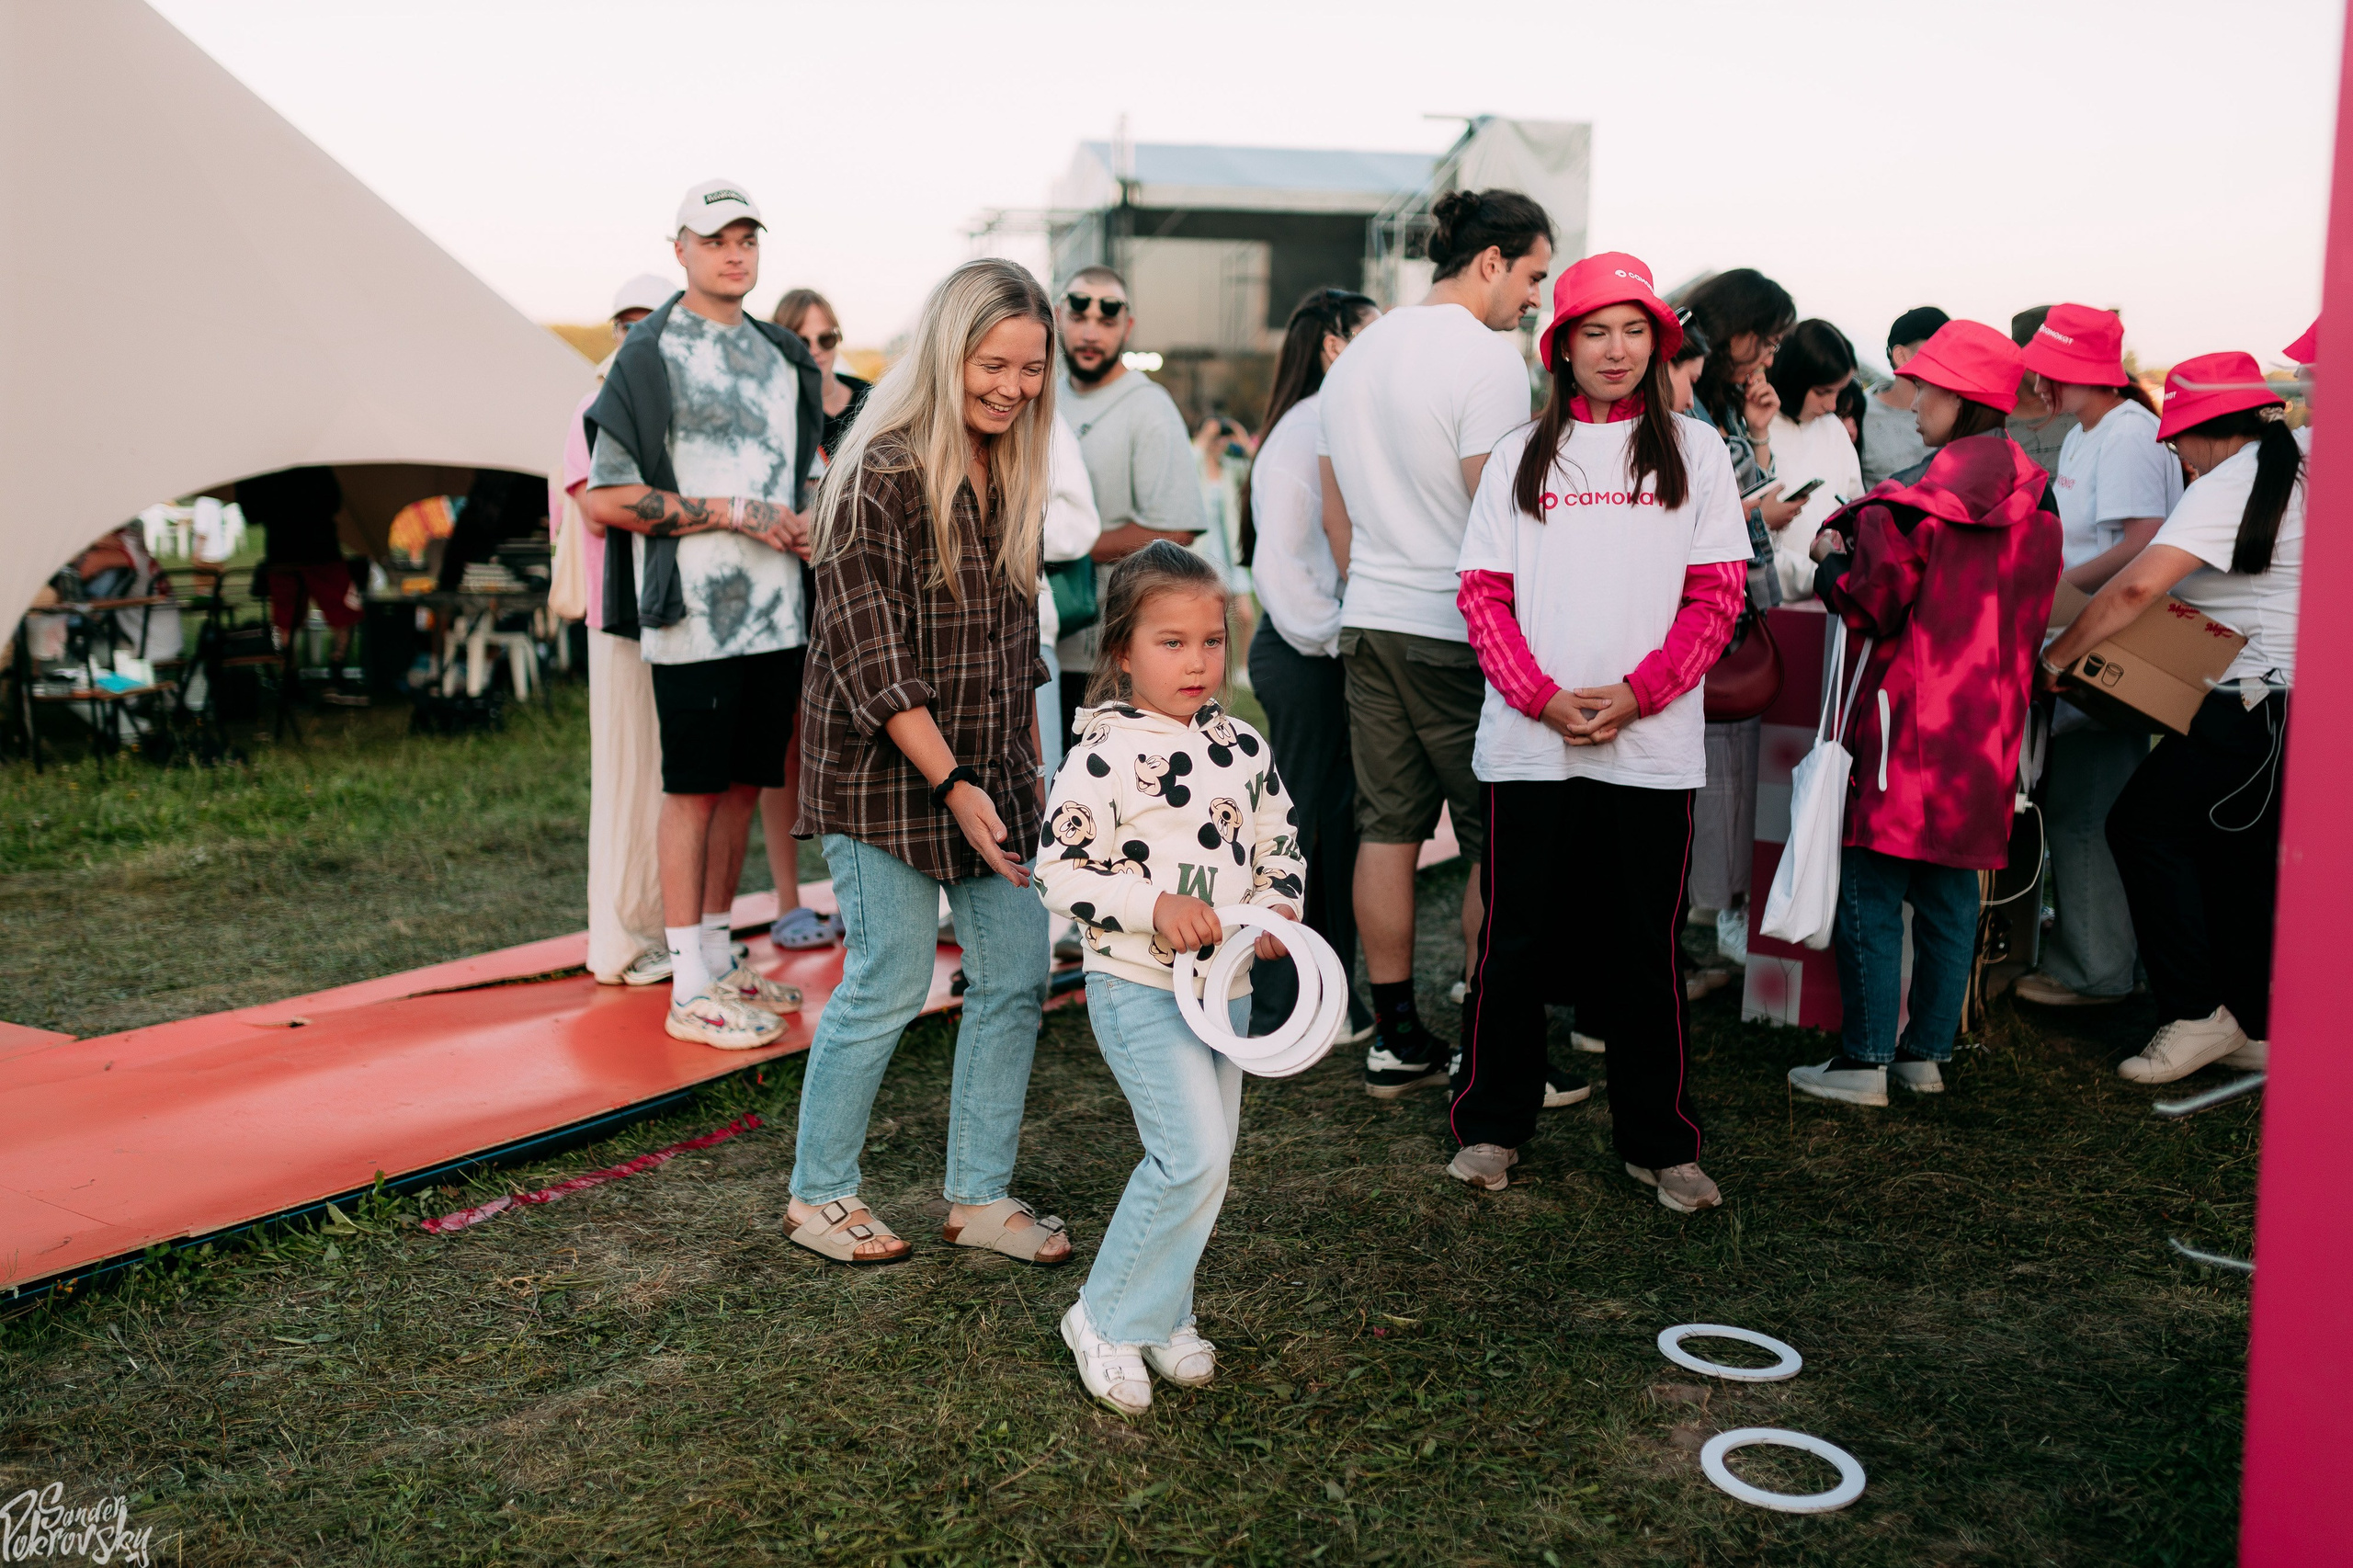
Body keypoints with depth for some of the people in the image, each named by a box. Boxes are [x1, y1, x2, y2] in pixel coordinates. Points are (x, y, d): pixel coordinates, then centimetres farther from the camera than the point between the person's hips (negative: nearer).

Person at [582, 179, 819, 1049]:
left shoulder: (783, 355, 16)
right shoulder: (649, 356, -4)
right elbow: (607, 498, -10)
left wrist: (805, 521, 4)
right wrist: (730, 512, -15)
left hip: (776, 612, 6)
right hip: (695, 616, -6)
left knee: (744, 784, 12)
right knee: (693, 790, -1)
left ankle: (720, 958, 25)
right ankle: (690, 988, 6)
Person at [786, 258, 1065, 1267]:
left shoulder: (1013, 474, 9)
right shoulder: (881, 474, -15)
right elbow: (869, 654, -19)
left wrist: (1030, 763, 16)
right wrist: (950, 784, -23)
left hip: (991, 774, 7)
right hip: (887, 775, -7)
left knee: (1016, 977, 6)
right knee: (889, 985, -2)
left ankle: (980, 1196, 21)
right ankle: (817, 1197, 19)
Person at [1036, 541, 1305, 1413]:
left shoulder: (1243, 750, 6)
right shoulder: (1104, 755, -13)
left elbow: (1280, 845, 17)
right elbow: (1059, 872, -13)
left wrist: (1279, 908, -3)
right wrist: (1155, 906, -23)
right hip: (1139, 988, -7)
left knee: (1206, 1157, 12)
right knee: (1193, 1157, -14)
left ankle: (1162, 1316, 31)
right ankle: (1105, 1321, 5)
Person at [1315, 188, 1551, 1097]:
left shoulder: (1355, 355, 14)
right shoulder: (1486, 356, -11)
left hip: (1370, 627, 8)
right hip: (1459, 635, -8)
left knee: (1387, 828, 9)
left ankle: (1396, 1040, 16)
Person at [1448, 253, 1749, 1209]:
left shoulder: (1694, 450, 9)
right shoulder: (1521, 454, 10)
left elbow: (1718, 595, 3)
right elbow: (1483, 592, 5)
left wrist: (1635, 695, -10)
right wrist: (1543, 698, -10)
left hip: (1652, 745, 0)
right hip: (1530, 740, 1)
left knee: (1645, 949, 5)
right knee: (1516, 940, 5)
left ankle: (1660, 1143, 17)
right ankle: (1491, 1126, 19)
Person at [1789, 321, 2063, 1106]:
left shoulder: (1914, 499, -14)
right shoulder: (2036, 503, 7)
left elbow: (1869, 604, -11)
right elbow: (2029, 614, 14)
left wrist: (1832, 559, 5)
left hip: (1909, 721, -7)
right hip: (1987, 728, 7)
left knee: (1870, 893, 0)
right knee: (1951, 893, 13)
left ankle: (1864, 1061, 2)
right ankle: (1928, 1053, 20)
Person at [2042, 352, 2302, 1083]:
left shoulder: (2226, 488, -14)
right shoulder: (2301, 467, 13)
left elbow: (2137, 587, -24)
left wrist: (2055, 656, -16)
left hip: (2255, 702, -9)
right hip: (2302, 699, 9)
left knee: (2145, 825, -4)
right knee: (2240, 852, 16)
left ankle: (2197, 1013, -3)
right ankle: (2255, 1028, 21)